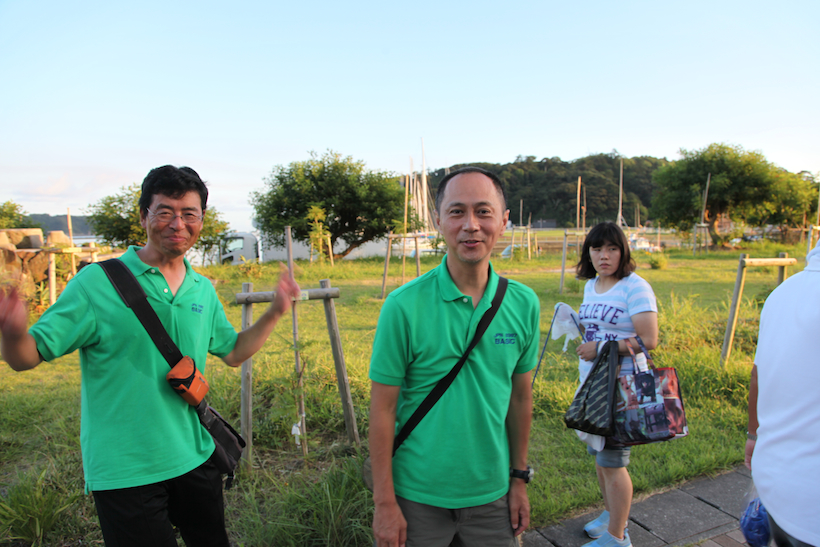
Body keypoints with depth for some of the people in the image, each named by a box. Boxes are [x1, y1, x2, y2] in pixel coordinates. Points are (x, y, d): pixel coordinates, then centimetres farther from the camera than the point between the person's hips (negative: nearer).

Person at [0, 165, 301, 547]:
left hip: (194, 459, 6)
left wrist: (274, 313, 5)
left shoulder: (203, 290, 4)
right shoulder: (97, 282, -12)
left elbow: (232, 351, 16)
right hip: (122, 472, -5)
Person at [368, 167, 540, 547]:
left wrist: (519, 479, 10)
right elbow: (382, 408, -11)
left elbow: (520, 396, 4)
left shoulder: (524, 304, -6)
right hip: (418, 497, -3)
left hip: (492, 495, 3)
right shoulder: (403, 306, -17)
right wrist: (384, 503, -8)